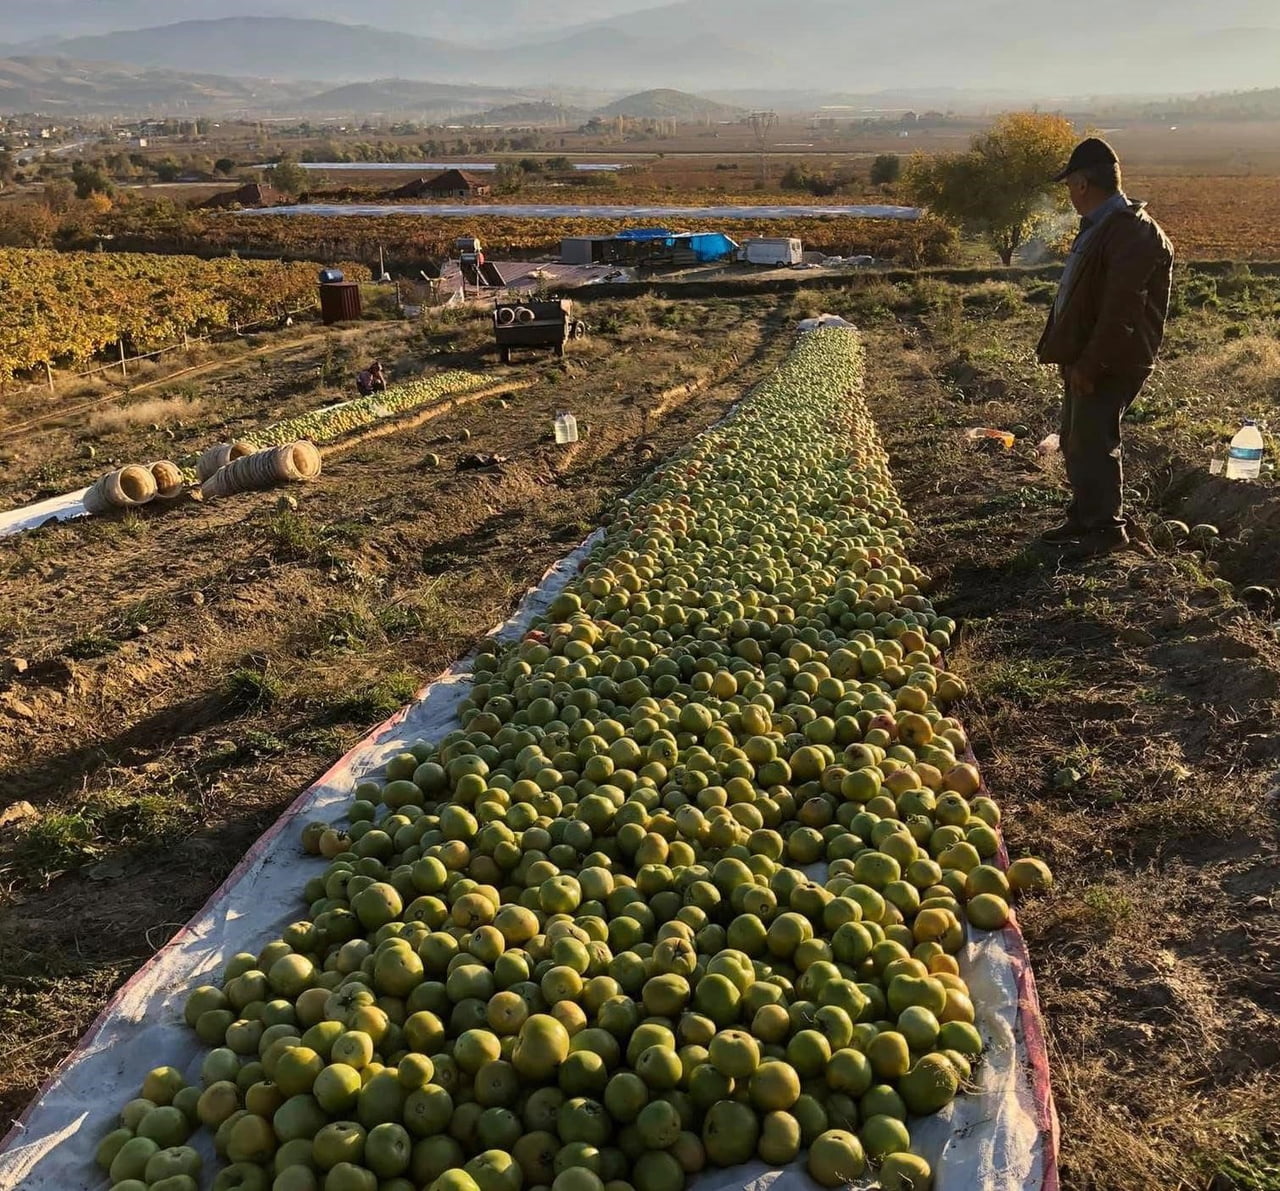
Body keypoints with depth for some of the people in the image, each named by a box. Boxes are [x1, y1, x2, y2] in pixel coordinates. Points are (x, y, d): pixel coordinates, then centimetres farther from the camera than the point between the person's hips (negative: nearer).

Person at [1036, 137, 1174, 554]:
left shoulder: (1133, 234, -18)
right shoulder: (1097, 226, 14)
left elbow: (1121, 311, -24)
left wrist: (1089, 364, -23)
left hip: (1111, 363, -10)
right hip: (1083, 356, 10)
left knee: (1094, 442, -5)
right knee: (1075, 441, 15)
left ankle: (1107, 528, 6)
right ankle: (1083, 519, 26)